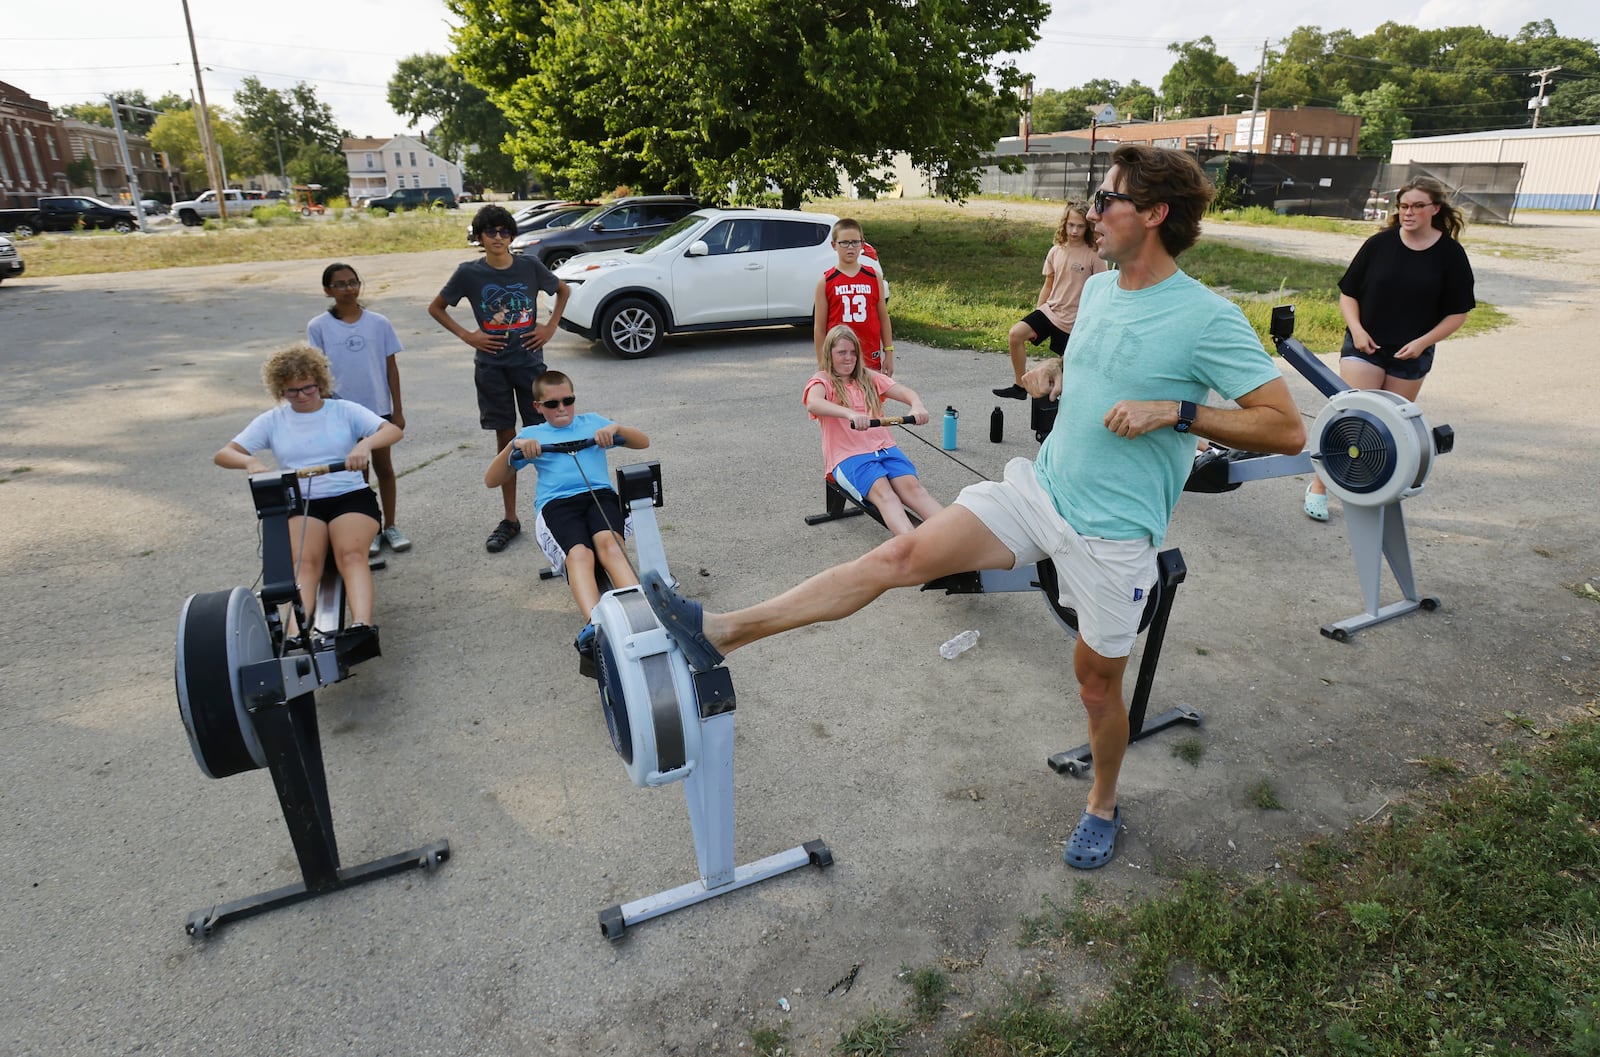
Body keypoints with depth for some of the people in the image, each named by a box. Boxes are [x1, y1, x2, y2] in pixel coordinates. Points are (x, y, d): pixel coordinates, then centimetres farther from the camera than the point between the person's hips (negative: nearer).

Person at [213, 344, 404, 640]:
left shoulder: (344, 411, 9)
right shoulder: (271, 421, 14)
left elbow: (394, 430, -5)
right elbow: (223, 454, 8)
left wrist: (365, 444, -28)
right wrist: (250, 462, -17)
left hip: (351, 496, -1)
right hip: (299, 504, 1)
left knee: (352, 554, -31)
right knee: (304, 561, -29)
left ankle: (362, 626, -48)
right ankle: (295, 636, -46)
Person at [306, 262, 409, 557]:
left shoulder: (378, 323, -1)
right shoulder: (318, 327, -3)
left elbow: (391, 367, 2)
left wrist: (397, 410, 0)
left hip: (378, 408, 1)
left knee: (383, 467, 10)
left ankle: (390, 526, 23)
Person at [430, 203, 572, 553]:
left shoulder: (529, 267, -1)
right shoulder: (469, 273, -2)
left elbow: (563, 290, 16)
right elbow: (435, 308, 9)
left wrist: (551, 327, 5)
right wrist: (468, 336, -2)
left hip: (529, 361, 0)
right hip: (492, 366, 0)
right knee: (505, 439, 5)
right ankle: (510, 519, 13)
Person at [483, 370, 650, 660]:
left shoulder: (592, 421, 29)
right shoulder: (531, 434, 27)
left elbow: (643, 442, 25)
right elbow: (491, 481, 19)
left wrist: (616, 428, 5)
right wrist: (514, 446, 4)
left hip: (599, 493, 1)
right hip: (555, 503, -1)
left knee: (608, 542, -35)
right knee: (579, 553, -35)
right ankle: (594, 625, -58)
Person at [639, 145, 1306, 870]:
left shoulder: (1207, 319, -13)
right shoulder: (1097, 290, 8)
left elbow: (1286, 429, -12)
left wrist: (1176, 412, -21)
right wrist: (1053, 368, 7)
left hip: (1113, 530, -5)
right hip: (1040, 486, 5)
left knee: (1097, 680, 10)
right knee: (904, 554, -9)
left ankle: (1103, 808, 40)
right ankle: (723, 633, -12)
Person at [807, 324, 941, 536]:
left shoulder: (869, 378, 20)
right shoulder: (822, 381, 6)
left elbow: (905, 392, 5)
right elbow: (813, 403, -19)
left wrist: (917, 405, -21)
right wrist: (850, 413, -39)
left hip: (885, 447, 4)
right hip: (848, 456, -4)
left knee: (911, 486, -25)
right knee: (883, 492, -32)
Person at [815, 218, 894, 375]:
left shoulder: (874, 276, 5)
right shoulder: (826, 281, -1)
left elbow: (884, 318, 9)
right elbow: (819, 327, 0)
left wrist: (889, 353, 5)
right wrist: (822, 364, -2)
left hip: (871, 357, 2)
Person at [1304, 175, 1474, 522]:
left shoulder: (1450, 254, -1)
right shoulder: (1379, 244, -2)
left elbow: (1458, 313, 2)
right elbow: (1348, 292, 4)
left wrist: (1423, 342, -11)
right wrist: (1356, 329, -11)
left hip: (1411, 354, 2)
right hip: (1364, 346, -1)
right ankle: (1318, 486, -4)